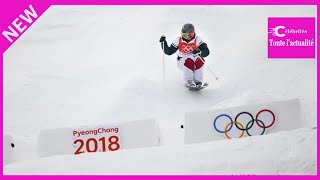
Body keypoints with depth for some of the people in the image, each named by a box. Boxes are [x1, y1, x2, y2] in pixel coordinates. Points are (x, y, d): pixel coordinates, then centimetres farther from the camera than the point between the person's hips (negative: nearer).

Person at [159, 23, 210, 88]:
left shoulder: (197, 40, -8)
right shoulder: (178, 40, -2)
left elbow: (206, 52, -15)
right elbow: (169, 52, 2)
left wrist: (199, 51, -35)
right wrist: (163, 42, -10)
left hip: (195, 60, 0)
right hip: (182, 61, 0)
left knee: (200, 60, -32)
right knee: (189, 61, -34)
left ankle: (198, 81, -26)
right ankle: (189, 81, -29)